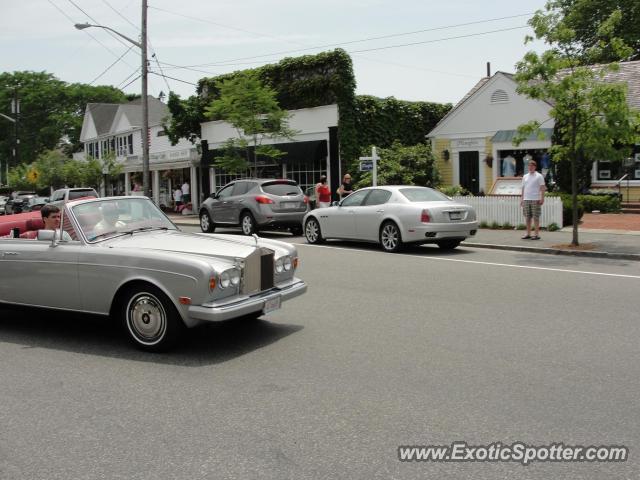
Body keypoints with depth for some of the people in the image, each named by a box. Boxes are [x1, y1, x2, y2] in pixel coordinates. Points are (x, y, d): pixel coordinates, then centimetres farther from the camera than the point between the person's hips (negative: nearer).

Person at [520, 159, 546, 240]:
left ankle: (537, 234, -1)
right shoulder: (525, 177, 16)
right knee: (527, 218, 6)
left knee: (536, 218, -4)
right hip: (526, 200, 5)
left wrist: (542, 198, -12)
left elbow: (542, 188, -4)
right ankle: (528, 234, 12)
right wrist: (521, 199, 12)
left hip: (535, 200, -5)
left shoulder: (539, 176, 1)